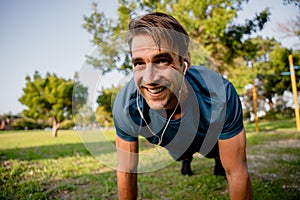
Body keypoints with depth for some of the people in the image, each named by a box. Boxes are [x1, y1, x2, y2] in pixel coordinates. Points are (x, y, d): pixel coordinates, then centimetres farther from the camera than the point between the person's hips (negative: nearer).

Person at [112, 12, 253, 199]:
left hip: (214, 140, -2)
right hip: (174, 146, 3)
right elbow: (126, 172, -23)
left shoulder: (220, 96, -46)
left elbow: (237, 174, -32)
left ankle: (220, 159, 51)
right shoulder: (125, 106, -39)